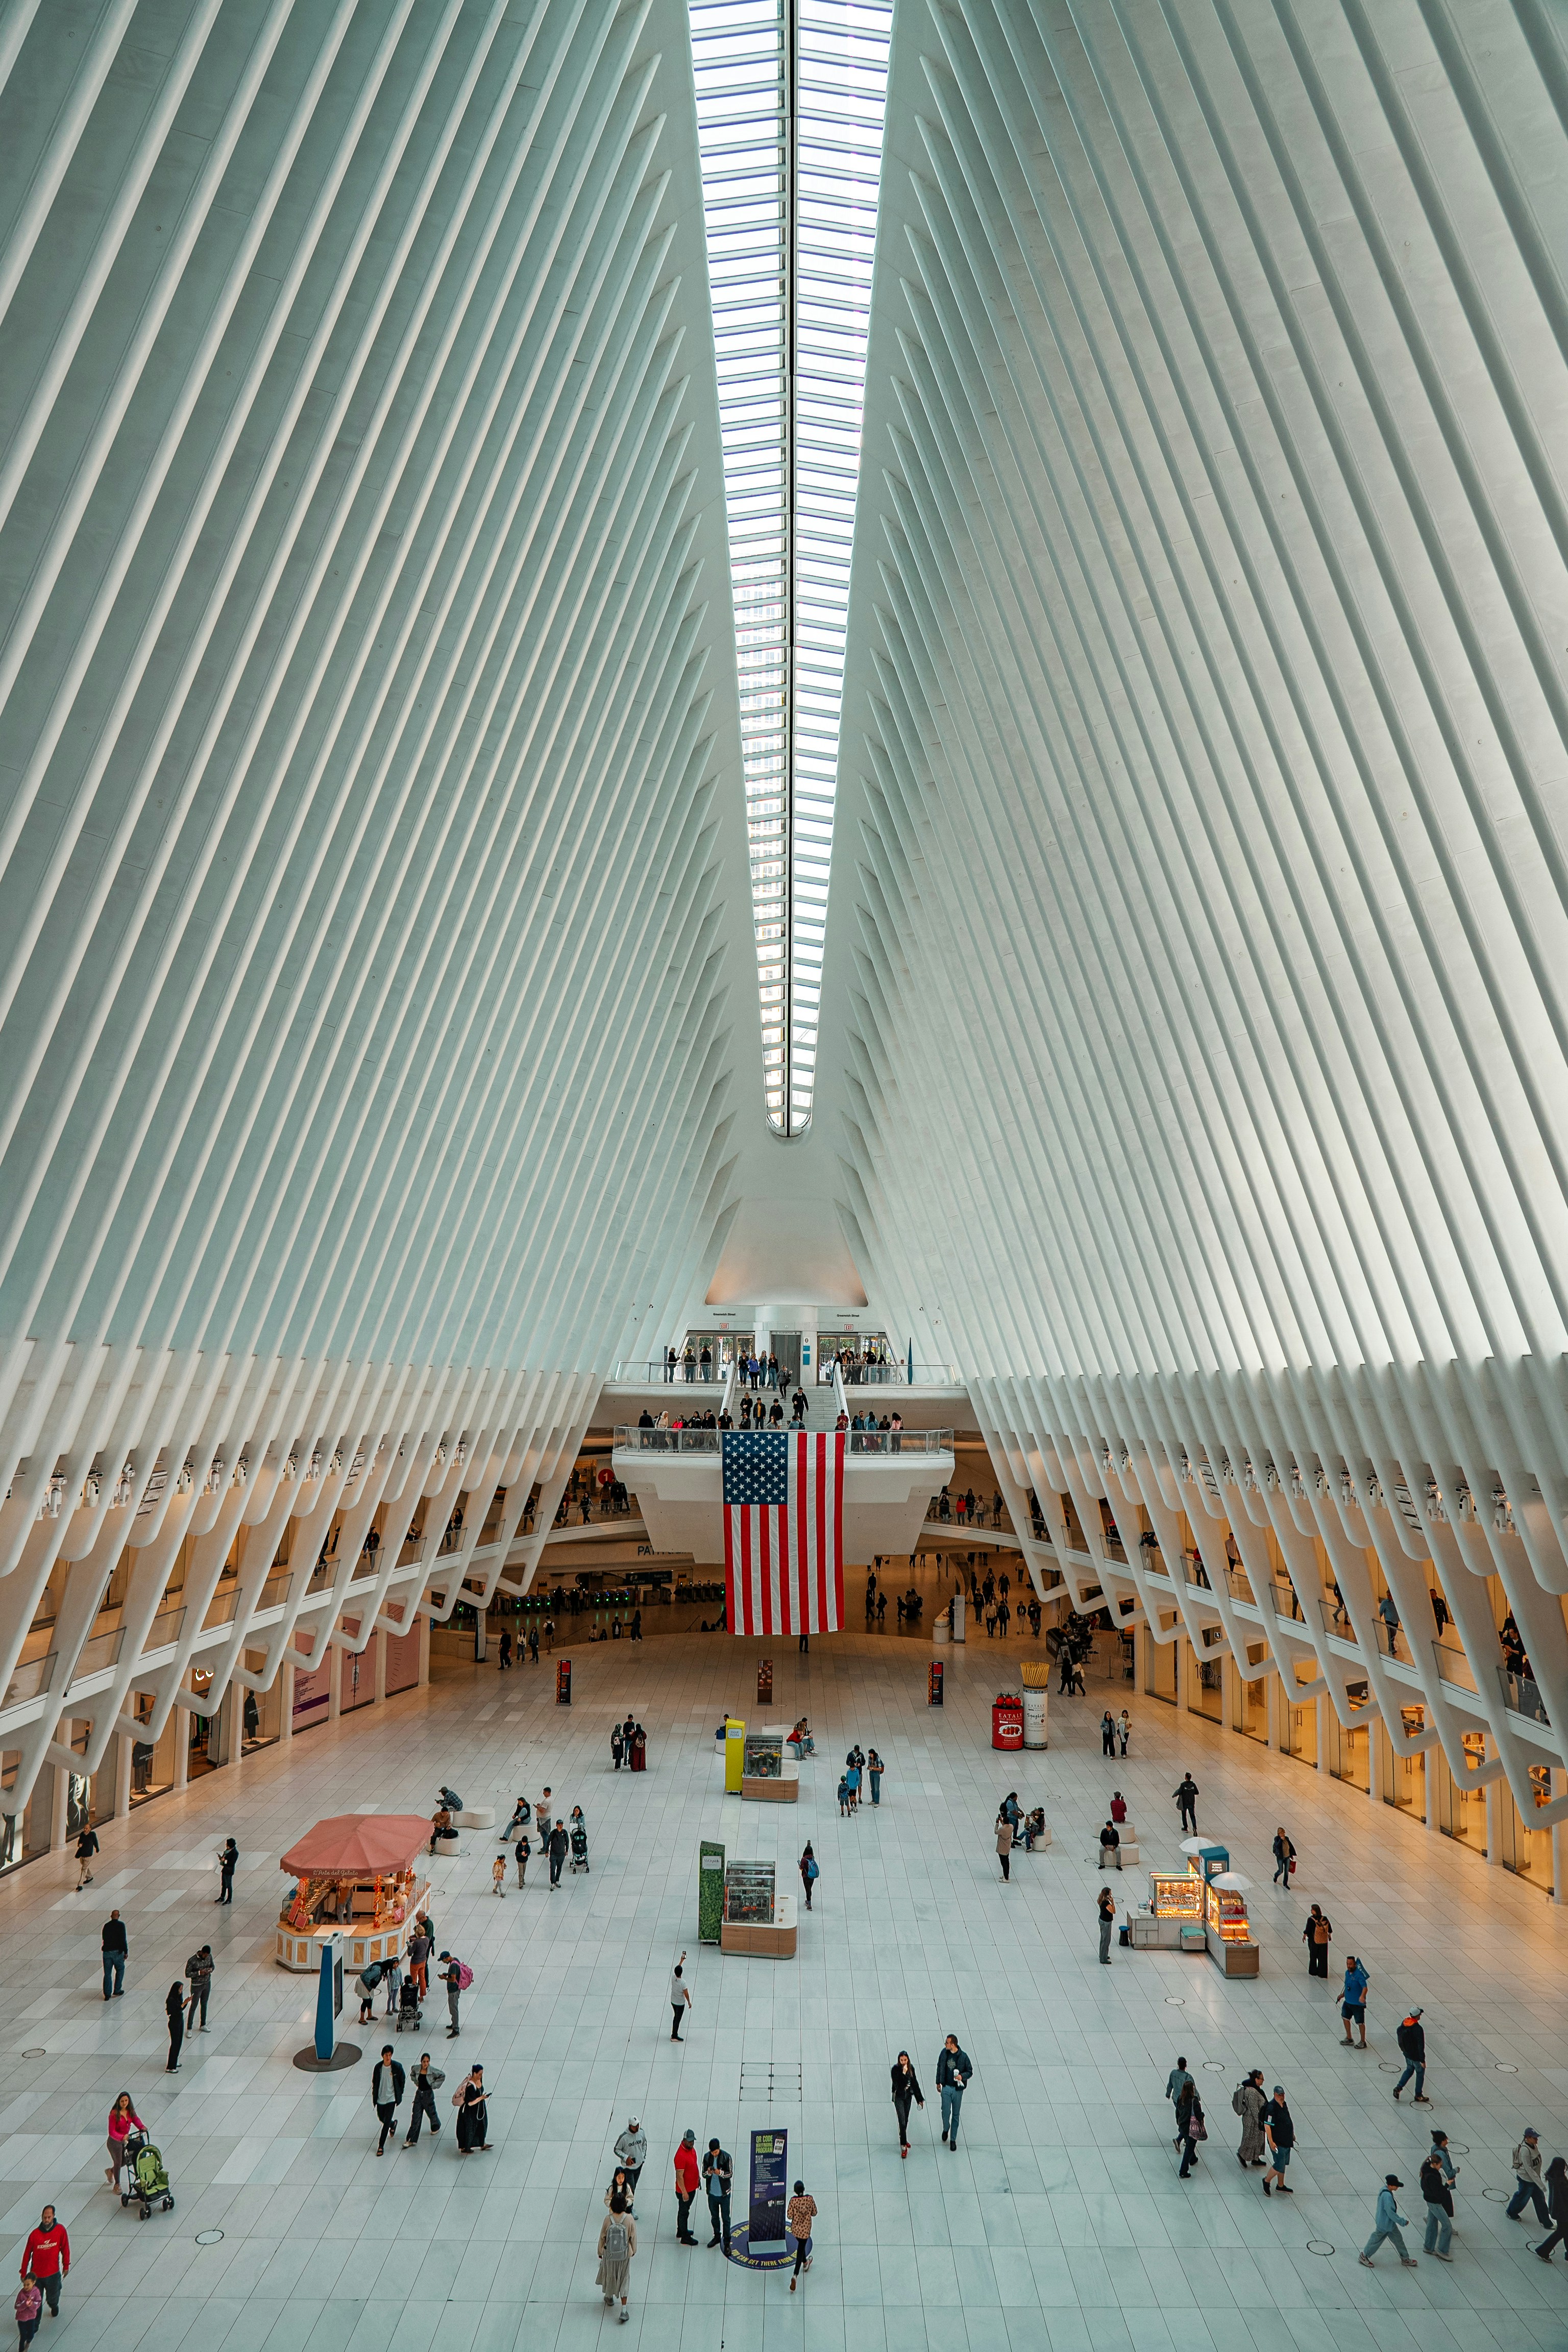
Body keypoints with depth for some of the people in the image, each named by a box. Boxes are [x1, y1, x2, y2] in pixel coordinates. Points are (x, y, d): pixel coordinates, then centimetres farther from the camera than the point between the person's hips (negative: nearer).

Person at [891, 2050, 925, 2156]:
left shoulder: (911, 2068, -6)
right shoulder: (896, 2069, -21)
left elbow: (914, 2084, 3)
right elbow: (898, 2085, -28)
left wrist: (920, 2099, 6)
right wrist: (904, 2073, -36)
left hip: (908, 2096, 5)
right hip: (899, 2097, -5)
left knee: (906, 2120, 18)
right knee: (902, 2122, -7)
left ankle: (903, 2139, 39)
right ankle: (903, 2146, 1)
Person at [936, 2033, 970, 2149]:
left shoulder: (963, 2056, -16)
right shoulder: (944, 2053, -7)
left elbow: (970, 2071, -5)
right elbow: (939, 2067, 8)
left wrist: (962, 2076, -24)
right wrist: (938, 2082, 13)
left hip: (958, 2089, -2)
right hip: (946, 2087, 2)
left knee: (955, 2115, 8)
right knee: (946, 2112, -1)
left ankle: (953, 2139, 23)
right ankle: (946, 2129, 31)